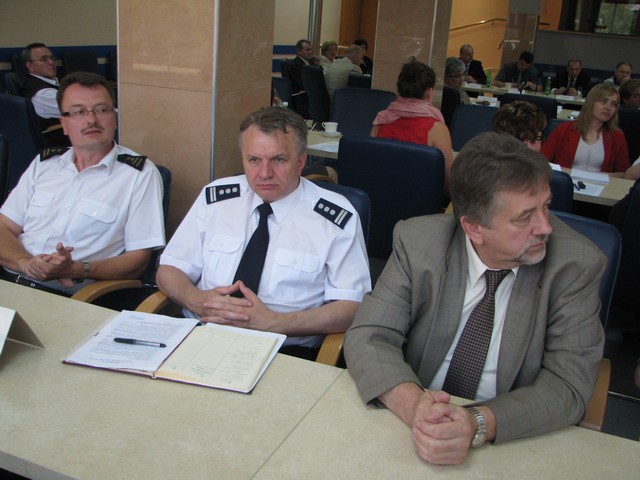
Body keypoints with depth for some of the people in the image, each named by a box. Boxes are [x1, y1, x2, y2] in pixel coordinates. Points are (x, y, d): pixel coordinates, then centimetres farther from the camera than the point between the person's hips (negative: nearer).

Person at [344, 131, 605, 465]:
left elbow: (569, 383, -14)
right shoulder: (417, 241, -10)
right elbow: (367, 336, -10)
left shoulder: (577, 265, -12)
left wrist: (480, 424, -31)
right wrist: (413, 403, -29)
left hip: (514, 442, 0)